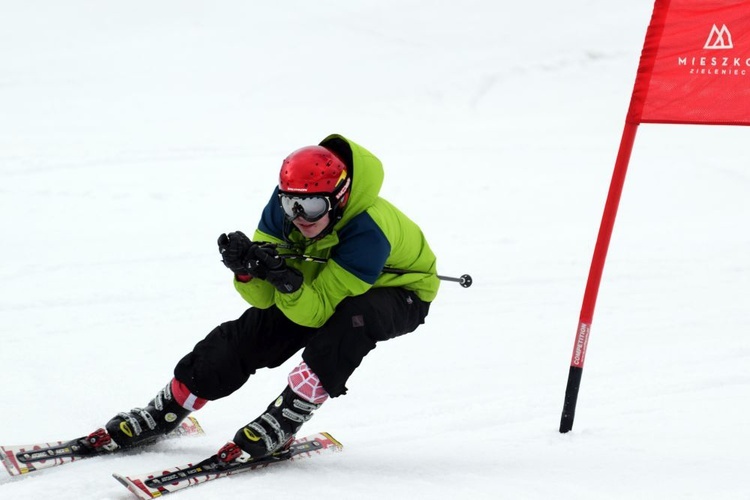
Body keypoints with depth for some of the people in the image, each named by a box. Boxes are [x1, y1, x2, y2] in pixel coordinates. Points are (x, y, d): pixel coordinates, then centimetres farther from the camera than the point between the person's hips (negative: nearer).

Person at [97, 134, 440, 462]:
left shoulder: (368, 232, -40)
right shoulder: (285, 205, -24)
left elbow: (319, 311, -35)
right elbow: (264, 298, -21)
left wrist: (288, 283, -54)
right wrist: (246, 271, -42)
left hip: (399, 291, -5)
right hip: (323, 282, 6)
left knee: (353, 317, -37)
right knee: (251, 330, -6)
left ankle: (281, 424, -29)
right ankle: (166, 411, 9)